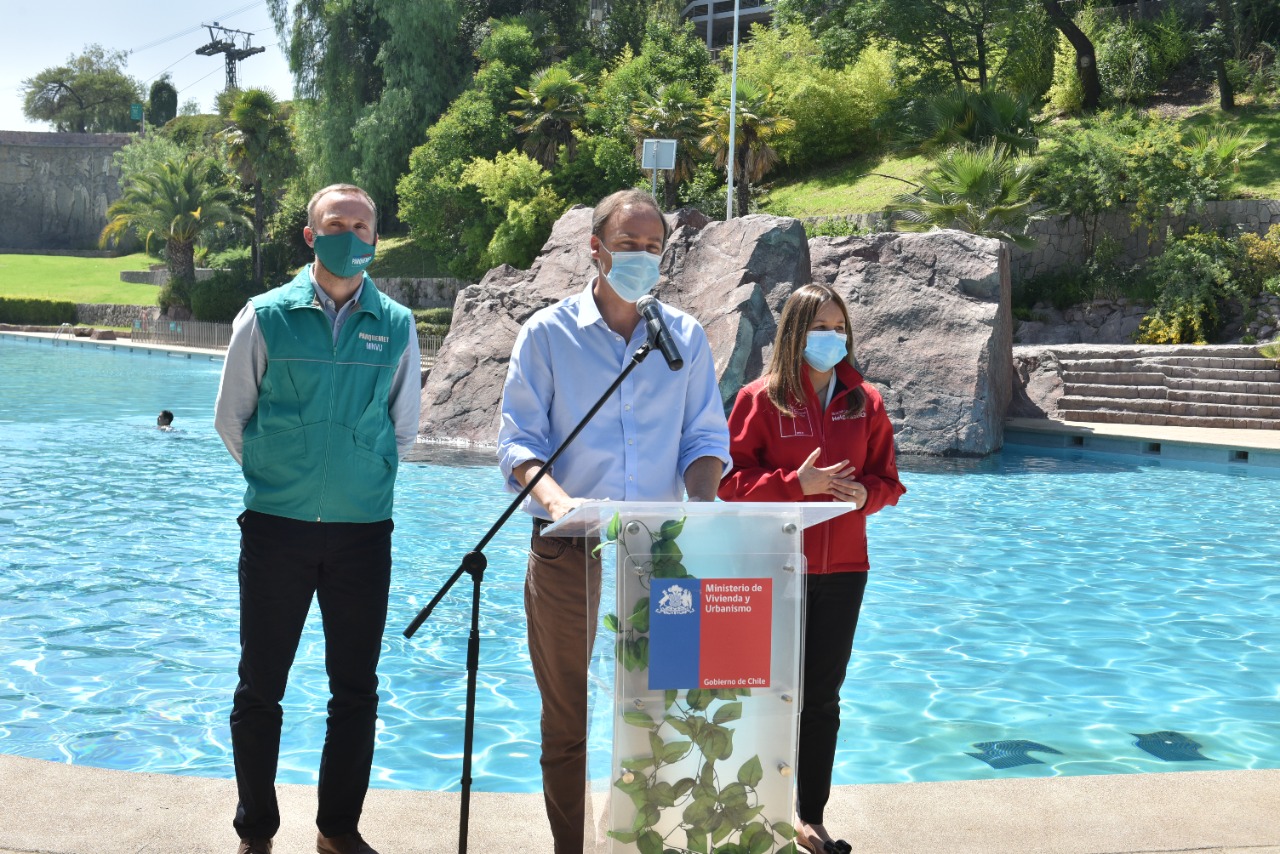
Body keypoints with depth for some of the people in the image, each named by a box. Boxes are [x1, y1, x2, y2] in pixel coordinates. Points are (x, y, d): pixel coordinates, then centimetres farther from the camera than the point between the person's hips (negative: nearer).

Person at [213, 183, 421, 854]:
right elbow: (230, 418, 8)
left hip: (364, 530, 2)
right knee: (260, 690, 6)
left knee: (356, 691, 9)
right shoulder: (266, 317, 0)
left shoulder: (396, 326, 4)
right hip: (276, 526, -1)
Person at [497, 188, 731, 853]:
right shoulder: (547, 334, 3)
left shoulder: (685, 336, 11)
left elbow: (705, 437, 10)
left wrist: (701, 506, -11)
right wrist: (555, 497, -22)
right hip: (569, 551, -2)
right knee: (569, 719, 6)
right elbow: (518, 439, -3)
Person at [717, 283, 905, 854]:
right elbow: (732, 480, -7)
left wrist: (866, 493, -10)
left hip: (842, 570, 4)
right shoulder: (761, 398, -4)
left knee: (823, 696, 10)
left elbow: (887, 479, 12)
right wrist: (797, 482, -19)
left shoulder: (865, 401, 7)